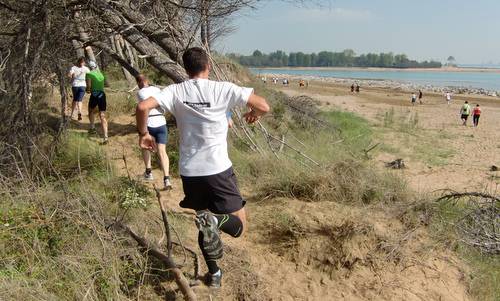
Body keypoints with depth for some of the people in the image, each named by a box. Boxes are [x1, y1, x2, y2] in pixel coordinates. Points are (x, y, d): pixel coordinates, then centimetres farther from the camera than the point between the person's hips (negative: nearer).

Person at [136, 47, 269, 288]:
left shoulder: (176, 91, -1)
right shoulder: (223, 89, -7)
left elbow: (143, 107, -13)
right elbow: (263, 106, -10)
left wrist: (143, 134, 4)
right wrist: (254, 114, 13)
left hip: (189, 172, 4)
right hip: (218, 170, -3)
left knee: (205, 222, 24)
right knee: (239, 226, 8)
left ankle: (213, 274, 28)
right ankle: (213, 220, -24)